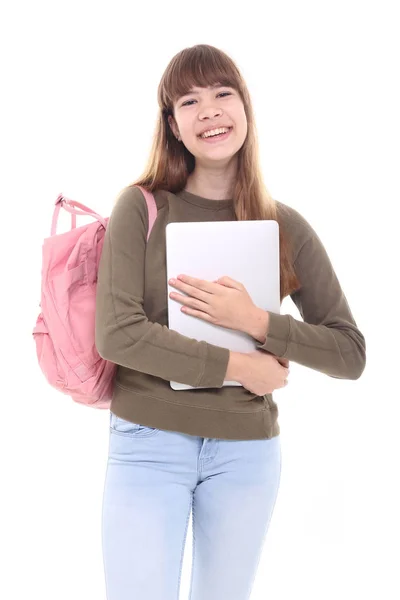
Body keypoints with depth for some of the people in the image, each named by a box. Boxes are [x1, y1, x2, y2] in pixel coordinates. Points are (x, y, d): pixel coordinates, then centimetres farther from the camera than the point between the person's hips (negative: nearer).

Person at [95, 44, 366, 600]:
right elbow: (116, 334, -14)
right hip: (148, 443, -2)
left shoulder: (285, 226, 1)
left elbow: (351, 352, 0)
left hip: (248, 451, 2)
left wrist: (255, 322, -14)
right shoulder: (142, 207, -4)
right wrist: (239, 366, -13)